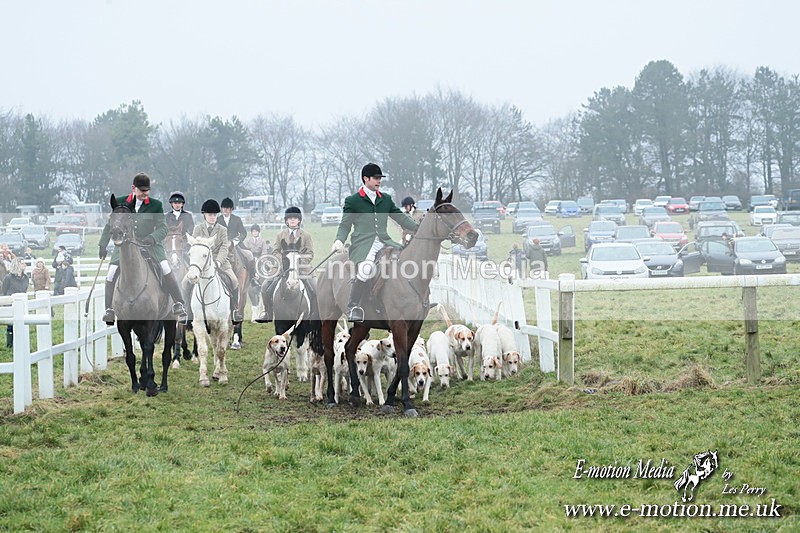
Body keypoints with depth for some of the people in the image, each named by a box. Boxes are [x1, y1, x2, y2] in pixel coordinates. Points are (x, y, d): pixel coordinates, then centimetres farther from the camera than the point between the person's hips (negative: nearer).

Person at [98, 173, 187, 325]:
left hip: (149, 244, -1)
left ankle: (178, 304, -9)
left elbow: (162, 228, -5)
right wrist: (103, 245, 13)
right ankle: (110, 310, 4)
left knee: (165, 268, -21)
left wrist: (152, 238, -25)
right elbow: (110, 225, 13)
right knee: (112, 274, -13)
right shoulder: (120, 203, 3)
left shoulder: (155, 205, -1)